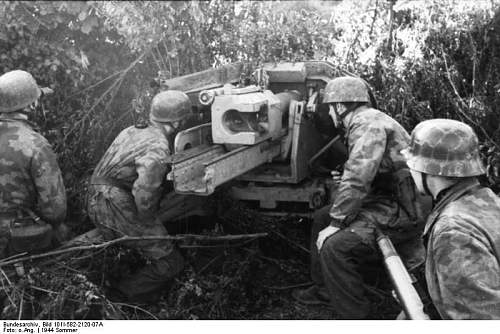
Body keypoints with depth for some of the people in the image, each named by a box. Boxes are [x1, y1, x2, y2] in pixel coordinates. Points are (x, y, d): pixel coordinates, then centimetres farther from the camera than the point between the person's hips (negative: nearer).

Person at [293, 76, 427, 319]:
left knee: (336, 246, -26)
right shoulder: (367, 122, 16)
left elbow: (357, 180, -26)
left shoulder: (368, 123, -18)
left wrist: (336, 223, -21)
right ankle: (324, 290, 28)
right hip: (385, 201, 11)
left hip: (399, 213, -11)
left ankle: (353, 317, -11)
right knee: (321, 218, 17)